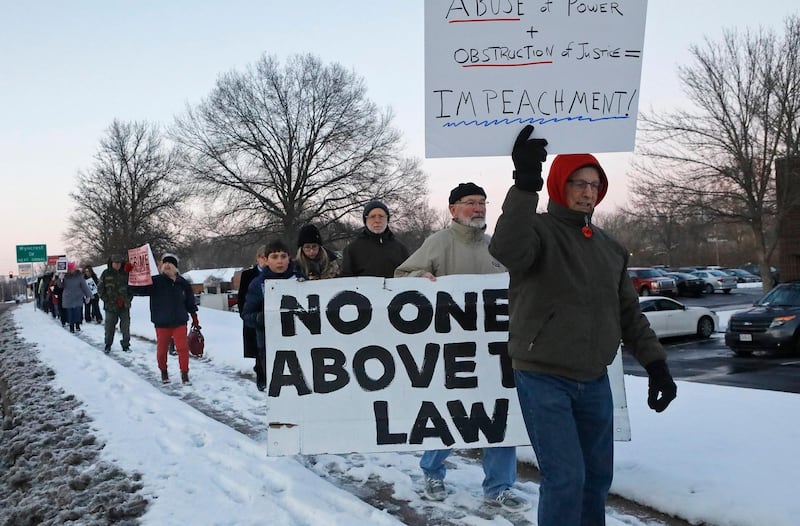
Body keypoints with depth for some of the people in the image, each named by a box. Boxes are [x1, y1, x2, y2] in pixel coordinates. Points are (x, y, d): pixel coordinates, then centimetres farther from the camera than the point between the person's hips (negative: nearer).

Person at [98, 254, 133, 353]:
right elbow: (100, 289, 5)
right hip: (110, 306, -1)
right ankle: (108, 345, 19)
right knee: (109, 326, 5)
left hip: (124, 305, 1)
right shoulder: (106, 274, 1)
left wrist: (128, 298, 2)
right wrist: (106, 299, -3)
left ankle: (126, 345, 15)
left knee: (125, 326, 4)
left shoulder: (126, 274, 3)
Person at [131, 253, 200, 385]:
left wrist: (194, 318, 15)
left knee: (183, 348, -5)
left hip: (179, 322, 1)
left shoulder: (183, 284, 3)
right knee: (162, 349, 9)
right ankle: (163, 372, 31)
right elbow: (136, 289, -11)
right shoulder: (155, 282, -4)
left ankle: (184, 374, 7)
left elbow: (190, 303, 13)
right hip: (161, 324, -1)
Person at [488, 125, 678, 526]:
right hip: (543, 379, -6)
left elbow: (628, 313, 16)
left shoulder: (610, 248, 12)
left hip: (594, 382, 7)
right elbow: (506, 249, -33)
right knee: (565, 477, -9)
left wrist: (655, 362, 7)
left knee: (597, 475, 15)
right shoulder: (538, 230, -8)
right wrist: (525, 184, -43)